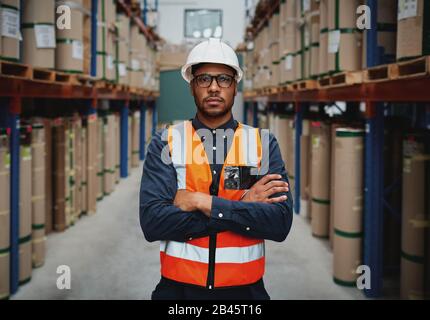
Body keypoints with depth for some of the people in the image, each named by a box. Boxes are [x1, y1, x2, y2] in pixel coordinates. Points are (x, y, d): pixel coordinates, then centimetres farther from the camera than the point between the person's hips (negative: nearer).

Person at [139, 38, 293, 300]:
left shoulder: (264, 143, -2)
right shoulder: (165, 143, -4)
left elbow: (281, 222, -13)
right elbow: (152, 221, -16)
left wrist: (202, 202, -19)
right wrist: (242, 207, -18)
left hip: (245, 289, 1)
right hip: (178, 288, -1)